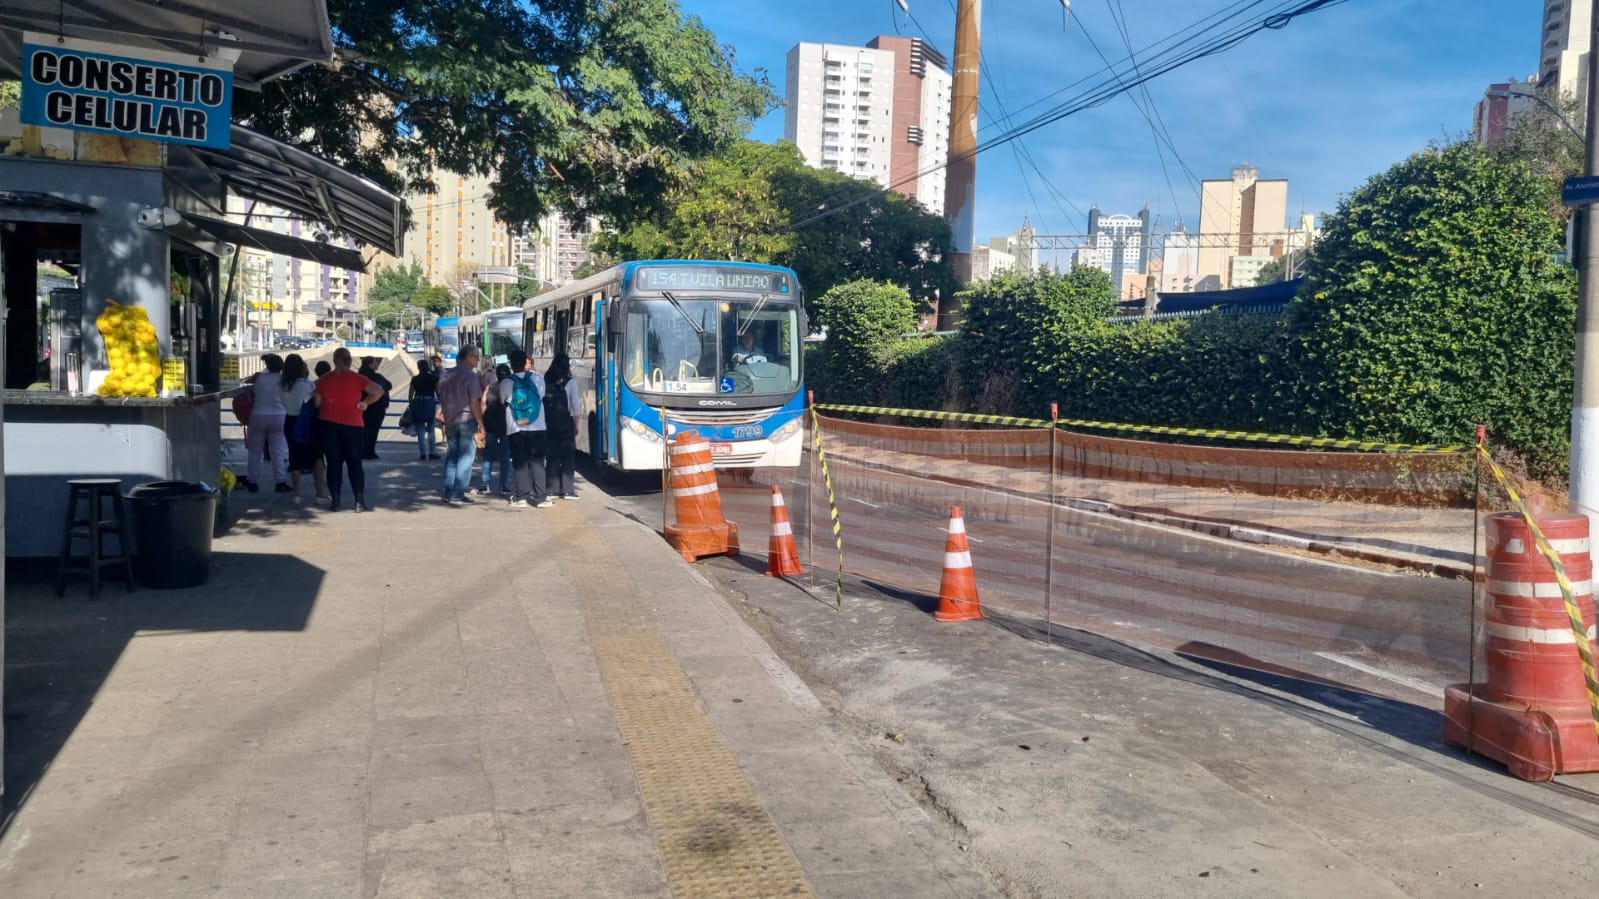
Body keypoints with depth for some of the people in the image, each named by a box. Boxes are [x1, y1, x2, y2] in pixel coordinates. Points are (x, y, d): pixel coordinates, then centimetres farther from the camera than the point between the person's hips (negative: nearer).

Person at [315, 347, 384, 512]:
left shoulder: (324, 379, 2)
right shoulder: (356, 378, -5)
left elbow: (317, 403, 6)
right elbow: (379, 391, -12)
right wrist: (365, 403, -1)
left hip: (329, 424, 2)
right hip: (353, 424, -2)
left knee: (333, 463, 7)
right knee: (354, 463, 4)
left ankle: (335, 501, 6)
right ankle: (360, 501, -2)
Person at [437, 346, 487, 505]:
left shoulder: (447, 376, 11)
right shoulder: (471, 375, -12)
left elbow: (442, 400, 16)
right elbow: (474, 403, -15)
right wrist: (481, 424, -11)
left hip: (450, 421, 7)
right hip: (467, 420, -7)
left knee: (451, 457, 14)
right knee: (465, 457, -2)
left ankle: (448, 492, 16)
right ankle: (457, 494, -5)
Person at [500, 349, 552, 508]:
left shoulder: (505, 383, -4)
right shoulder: (537, 378, -2)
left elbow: (503, 401, 12)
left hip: (515, 429, -1)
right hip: (537, 428, 1)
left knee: (519, 463, 6)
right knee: (537, 462, 5)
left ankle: (522, 496, 3)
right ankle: (540, 497, 1)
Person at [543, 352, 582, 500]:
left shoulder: (545, 382, 4)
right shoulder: (570, 382, -5)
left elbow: (542, 403, 2)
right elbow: (575, 407, -6)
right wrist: (576, 426, 3)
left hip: (549, 424, 3)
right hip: (565, 424, -3)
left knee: (551, 457, 9)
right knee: (568, 457, 3)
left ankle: (552, 489, 10)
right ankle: (567, 490, 0)